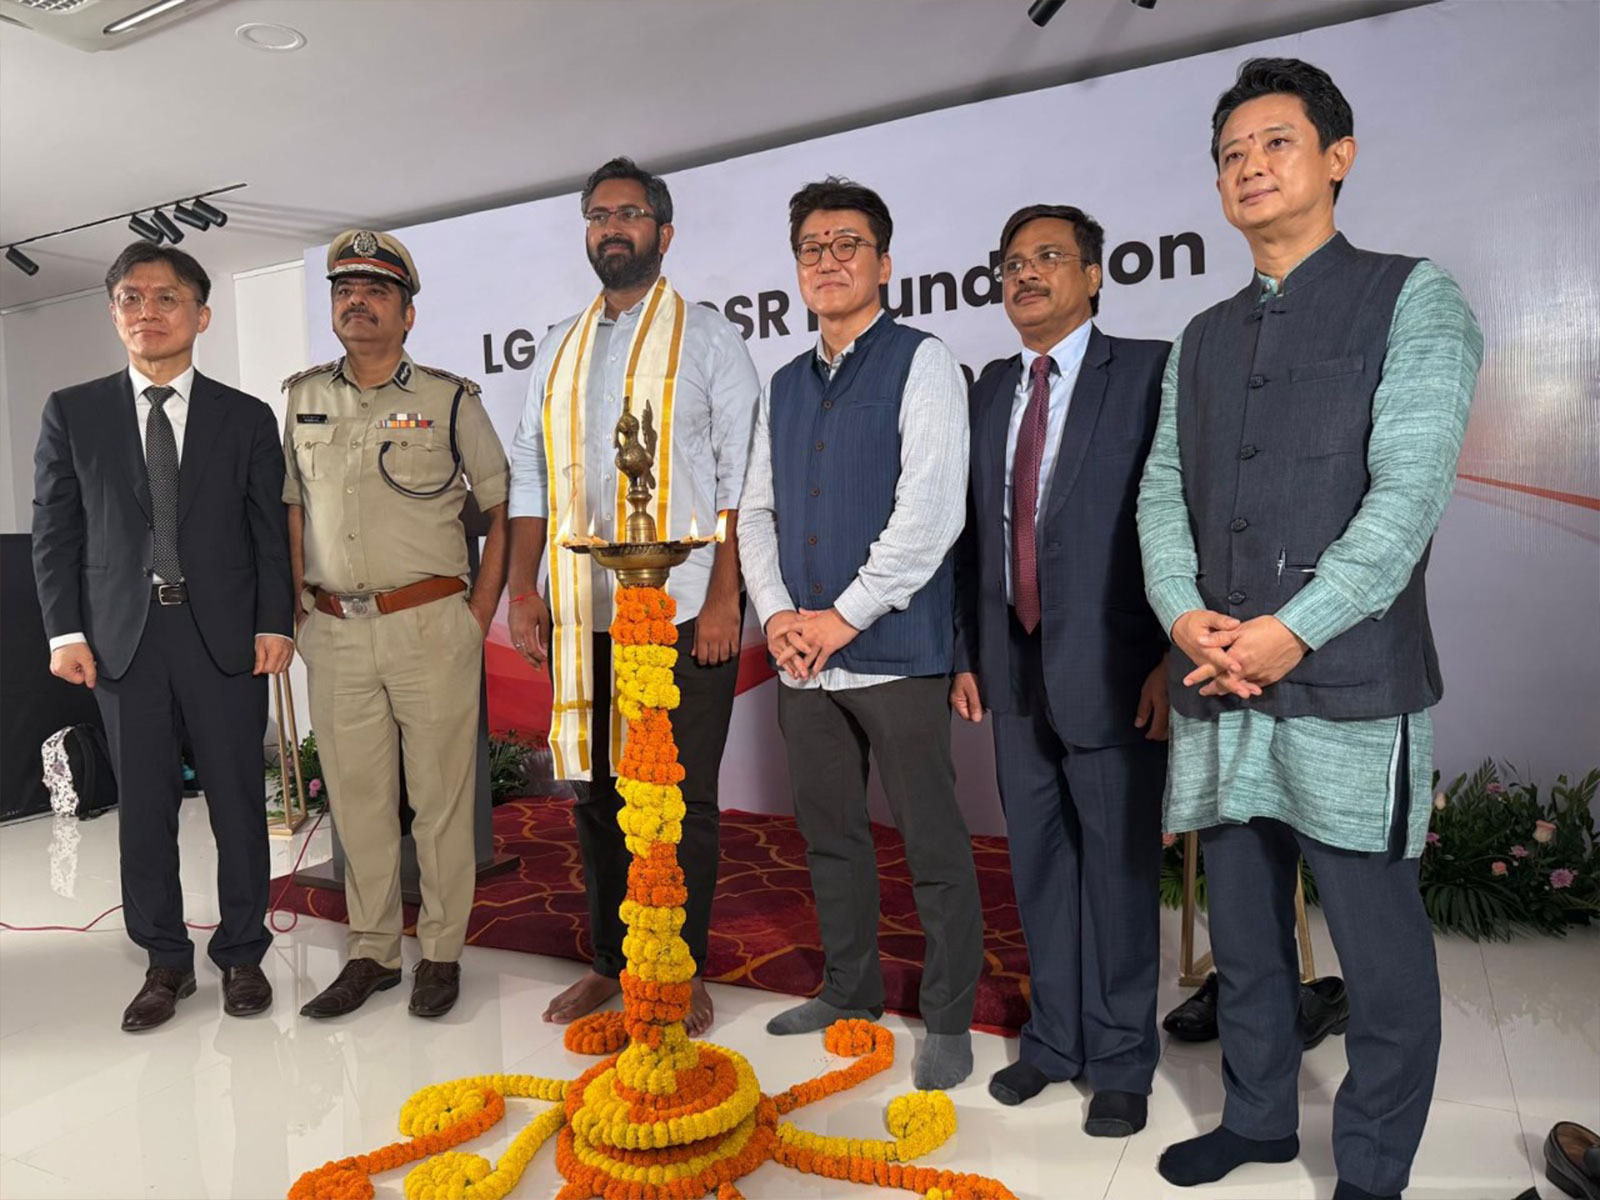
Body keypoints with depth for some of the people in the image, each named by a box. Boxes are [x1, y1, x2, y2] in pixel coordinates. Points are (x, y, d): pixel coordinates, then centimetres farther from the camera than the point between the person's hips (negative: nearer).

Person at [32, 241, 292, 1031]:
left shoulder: (247, 418, 5)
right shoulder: (71, 413, 8)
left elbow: (271, 531, 3)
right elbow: (54, 530, 7)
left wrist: (275, 623, -6)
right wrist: (65, 630, -1)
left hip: (225, 635, -1)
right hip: (123, 638, 1)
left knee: (238, 802, 6)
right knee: (143, 807, 8)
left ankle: (242, 953, 22)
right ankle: (165, 960, 24)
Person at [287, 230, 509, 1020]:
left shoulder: (450, 399, 0)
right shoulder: (302, 396, 12)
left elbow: (503, 506, 1)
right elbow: (293, 504, 18)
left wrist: (479, 615, -5)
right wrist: (298, 605, 9)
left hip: (431, 626, -3)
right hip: (335, 631, 4)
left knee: (440, 794, 3)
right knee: (355, 798, 11)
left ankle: (441, 953, 18)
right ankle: (371, 952, 25)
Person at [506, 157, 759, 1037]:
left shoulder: (707, 339, 3)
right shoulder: (558, 351, 17)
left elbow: (739, 479, -5)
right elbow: (528, 478, 15)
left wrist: (725, 598, -13)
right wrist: (522, 589, 5)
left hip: (684, 611, -4)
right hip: (580, 615, 5)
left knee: (683, 800, 3)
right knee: (593, 792, 12)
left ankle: (684, 971, 20)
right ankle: (609, 962, 29)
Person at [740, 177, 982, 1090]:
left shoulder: (920, 364, -3)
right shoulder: (785, 387, 17)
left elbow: (931, 510, -14)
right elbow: (759, 509, 15)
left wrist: (844, 616, -14)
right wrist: (776, 613, -1)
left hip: (895, 650, -6)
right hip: (804, 657, 6)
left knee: (934, 844, 3)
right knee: (830, 834, 16)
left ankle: (950, 1020, 20)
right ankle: (850, 989, 35)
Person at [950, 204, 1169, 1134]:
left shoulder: (1148, 371, -4)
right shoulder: (992, 387, 13)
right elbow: (976, 528, 12)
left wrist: (1172, 658, -14)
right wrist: (967, 652, 9)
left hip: (1110, 670, -5)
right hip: (1015, 666, 6)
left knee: (1119, 868, 7)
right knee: (1039, 863, 15)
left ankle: (1122, 1063, 26)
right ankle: (1055, 1039, 33)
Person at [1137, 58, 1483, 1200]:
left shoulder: (1412, 299, 1)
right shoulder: (1202, 340, 16)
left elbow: (1411, 488, -10)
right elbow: (1163, 492, 10)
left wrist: (1292, 630, -17)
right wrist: (1184, 613, -7)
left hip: (1347, 684, -5)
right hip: (1217, 685, 5)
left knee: (1380, 952, 6)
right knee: (1244, 932, 17)